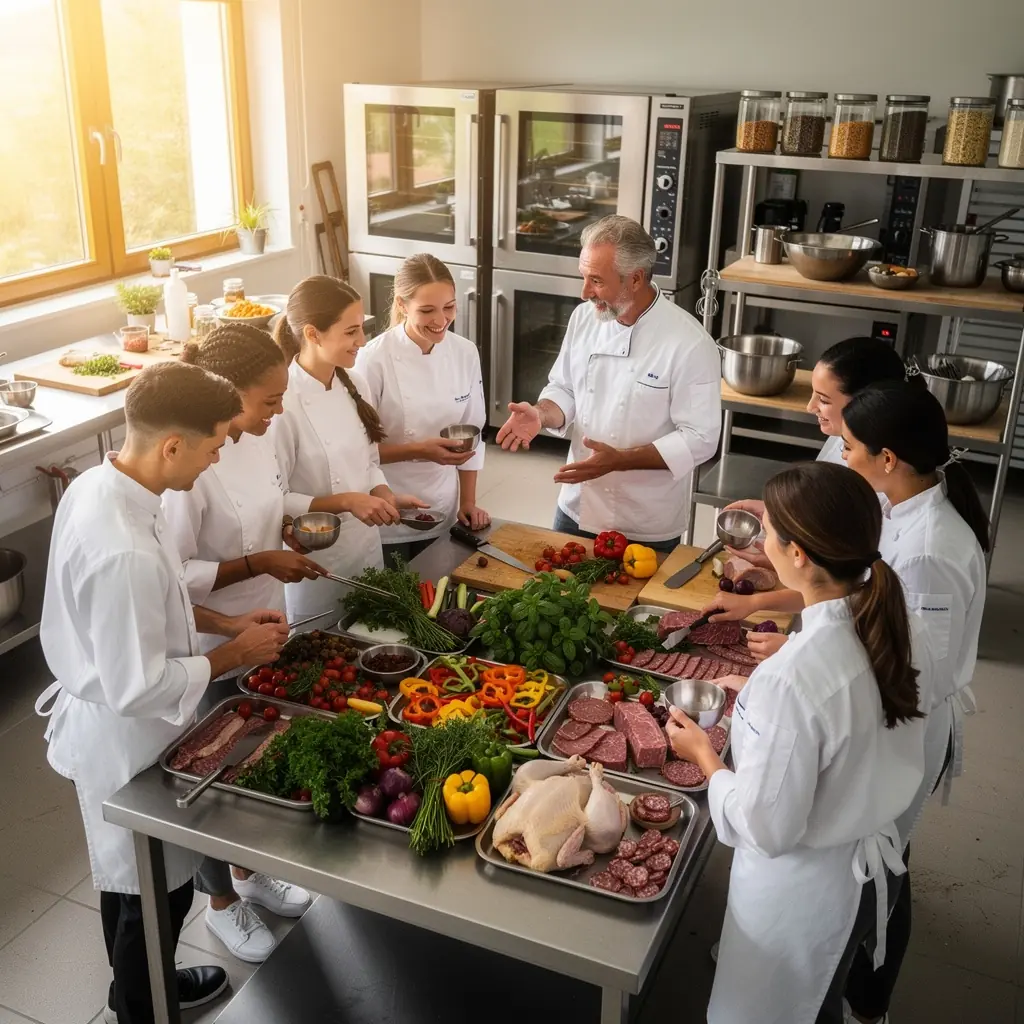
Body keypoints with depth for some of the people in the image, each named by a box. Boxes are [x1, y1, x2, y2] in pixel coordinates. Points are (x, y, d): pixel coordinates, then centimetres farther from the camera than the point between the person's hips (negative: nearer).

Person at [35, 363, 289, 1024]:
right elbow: (138, 688, -30)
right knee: (154, 891, 14)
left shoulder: (99, 485, -7)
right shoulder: (124, 551, -36)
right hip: (128, 739, -9)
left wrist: (225, 622, 1)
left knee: (132, 878, 29)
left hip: (108, 723, 9)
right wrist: (235, 654, -17)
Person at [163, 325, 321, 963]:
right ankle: (223, 902, 40)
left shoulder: (256, 436, -4)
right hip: (213, 650, -7)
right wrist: (258, 563, -25)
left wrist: (287, 529, -3)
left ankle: (250, 872, 50)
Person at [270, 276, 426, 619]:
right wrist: (346, 502, -24)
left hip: (368, 550, 7)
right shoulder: (283, 405, -21)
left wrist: (389, 498, -7)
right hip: (316, 565, -6)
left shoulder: (354, 386, 0)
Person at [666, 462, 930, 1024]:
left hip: (799, 891, -6)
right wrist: (757, 701, 5)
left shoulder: (791, 678, -36)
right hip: (870, 871, 6)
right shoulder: (900, 634, -12)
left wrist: (704, 754, -11)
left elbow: (767, 828, -26)